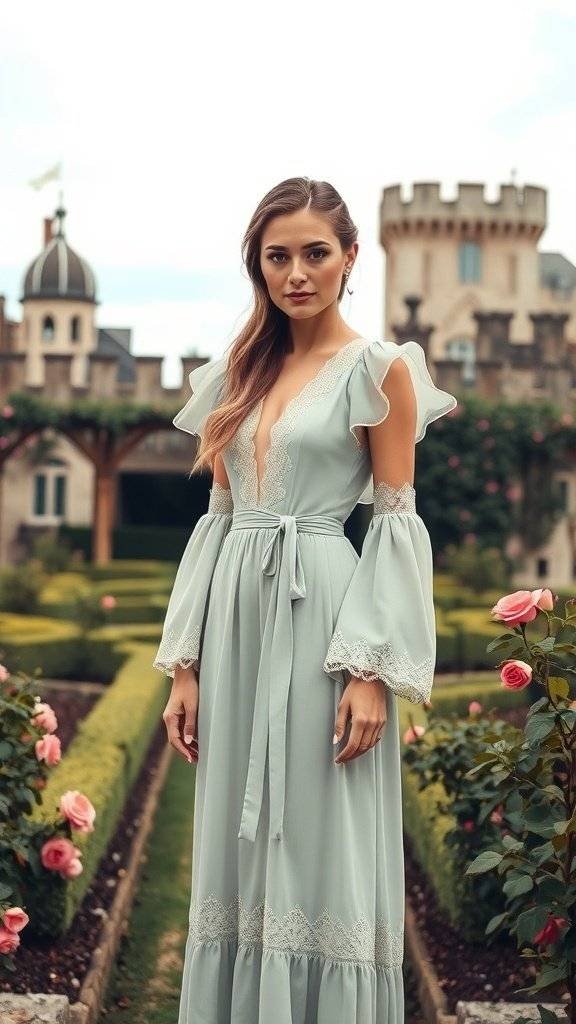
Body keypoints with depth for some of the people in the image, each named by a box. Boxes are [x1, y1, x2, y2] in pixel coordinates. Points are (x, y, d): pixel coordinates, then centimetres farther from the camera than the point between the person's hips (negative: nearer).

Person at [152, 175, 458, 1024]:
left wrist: (372, 671, -15)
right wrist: (186, 665, 7)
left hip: (322, 616, -5)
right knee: (238, 848, 9)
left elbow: (396, 524, -6)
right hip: (237, 615, 6)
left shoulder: (379, 369, -2)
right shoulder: (239, 376, 13)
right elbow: (218, 519, 13)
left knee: (322, 851, -2)